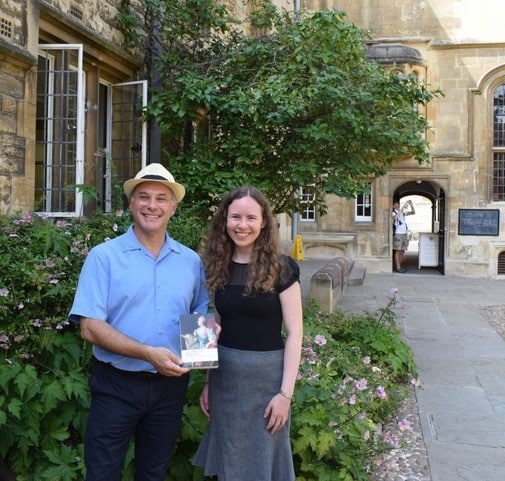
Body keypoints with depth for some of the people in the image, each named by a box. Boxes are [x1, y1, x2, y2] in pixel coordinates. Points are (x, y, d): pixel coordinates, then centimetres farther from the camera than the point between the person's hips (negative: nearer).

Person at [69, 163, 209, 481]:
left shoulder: (191, 261, 4)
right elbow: (90, 327, -14)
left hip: (170, 385, 4)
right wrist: (148, 353, -24)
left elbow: (203, 314, 15)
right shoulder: (104, 257, -8)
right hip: (116, 385, -3)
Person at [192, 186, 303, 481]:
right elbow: (216, 329, 11)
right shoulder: (218, 267, 3)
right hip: (225, 376, 4)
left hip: (267, 375, -4)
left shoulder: (281, 268, -10)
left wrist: (286, 393, -15)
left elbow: (294, 333, -10)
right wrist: (207, 382, 11)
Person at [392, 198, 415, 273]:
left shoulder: (403, 212, 15)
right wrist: (402, 208, -26)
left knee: (402, 251, 8)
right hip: (398, 234, -6)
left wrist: (411, 205, -1)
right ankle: (397, 267, -5)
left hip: (404, 233, 6)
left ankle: (399, 266, 15)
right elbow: (395, 217, -24)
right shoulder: (393, 212, -2)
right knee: (398, 251, -6)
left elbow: (413, 212, 15)